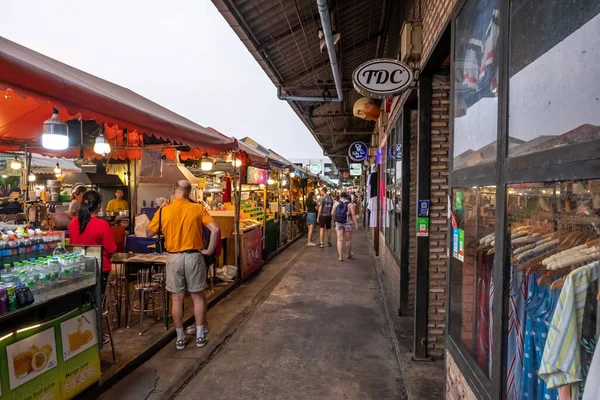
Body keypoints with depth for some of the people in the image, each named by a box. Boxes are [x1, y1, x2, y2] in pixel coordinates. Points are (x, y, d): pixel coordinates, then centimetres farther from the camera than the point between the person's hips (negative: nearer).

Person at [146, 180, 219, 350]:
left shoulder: (163, 211, -4)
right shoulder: (198, 208, -5)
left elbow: (149, 233, 6)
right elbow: (215, 229, -13)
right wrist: (210, 250, -4)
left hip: (174, 258, 1)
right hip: (194, 256, 0)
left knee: (177, 298, 11)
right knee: (198, 296, 13)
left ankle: (180, 338, 21)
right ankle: (200, 336, 20)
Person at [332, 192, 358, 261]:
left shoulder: (336, 204, 1)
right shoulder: (350, 204, -5)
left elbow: (333, 214, 5)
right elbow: (353, 215, -10)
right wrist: (356, 224, -8)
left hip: (339, 223, 1)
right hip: (348, 223, -1)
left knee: (340, 240, 3)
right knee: (348, 240, 13)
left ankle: (340, 256, 1)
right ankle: (349, 255, 29)